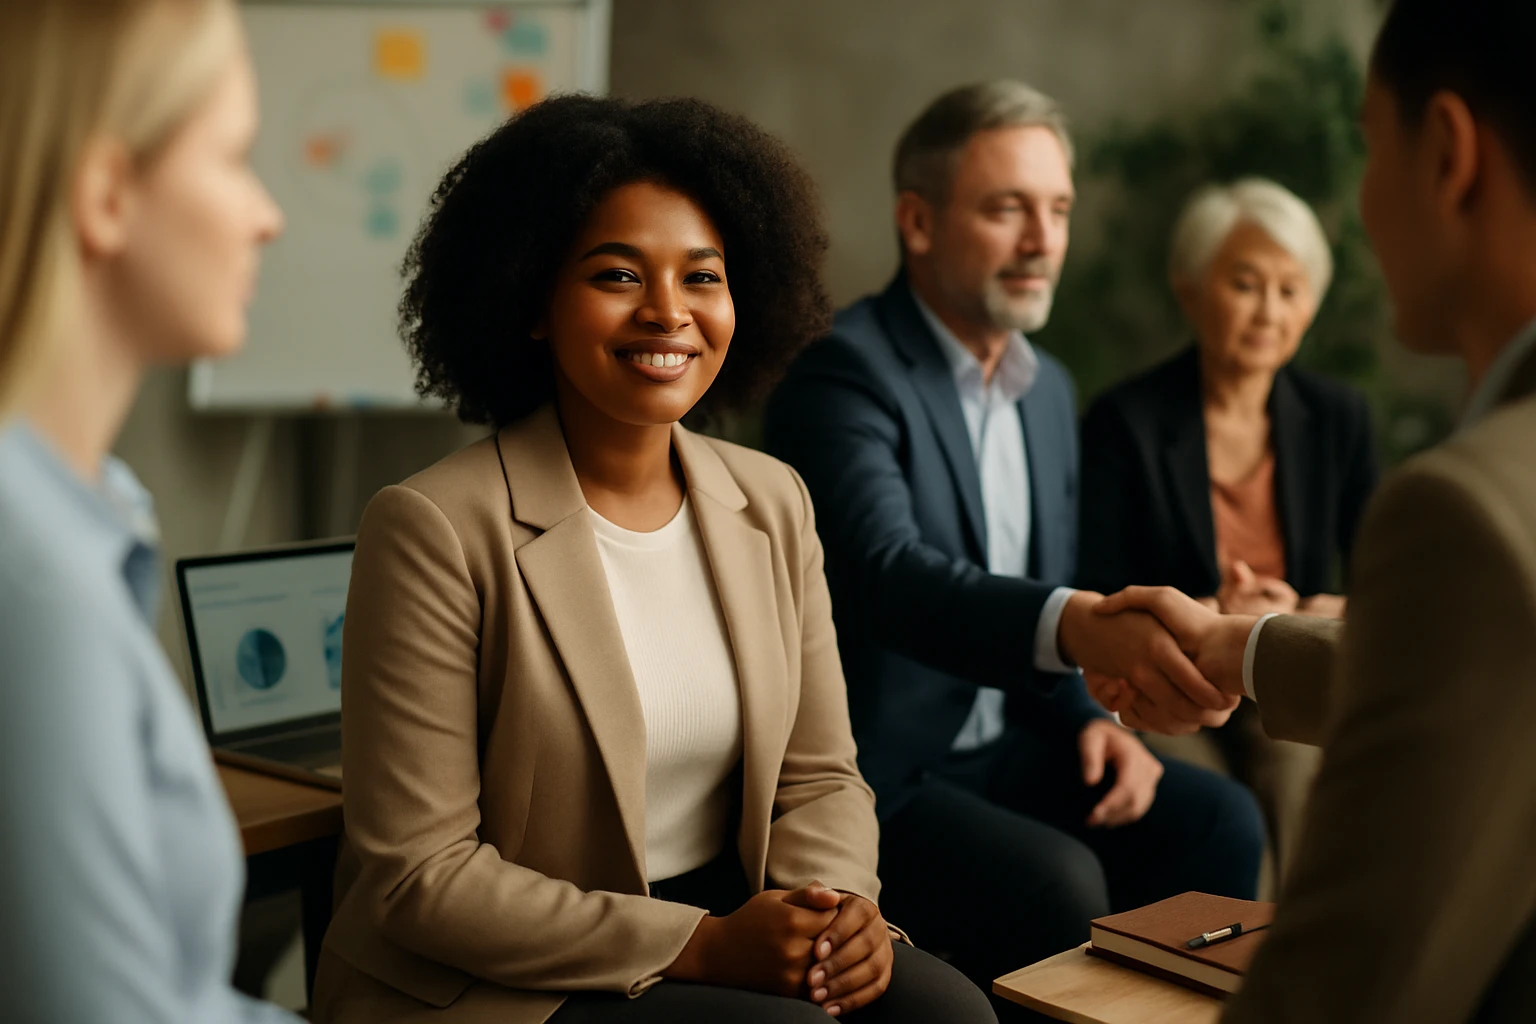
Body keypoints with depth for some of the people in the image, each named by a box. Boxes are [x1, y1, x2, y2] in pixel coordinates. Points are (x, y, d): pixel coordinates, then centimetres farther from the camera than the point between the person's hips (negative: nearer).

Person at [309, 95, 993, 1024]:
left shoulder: (773, 502, 5)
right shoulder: (436, 530, -14)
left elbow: (818, 772, 9)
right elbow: (416, 874, -15)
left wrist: (841, 904, -13)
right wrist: (698, 946, -19)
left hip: (728, 924, 6)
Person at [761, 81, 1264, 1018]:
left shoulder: (1051, 390, 12)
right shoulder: (843, 370, -15)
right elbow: (892, 575, -32)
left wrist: (1091, 718, -3)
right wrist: (1079, 625, -48)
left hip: (1001, 750, 8)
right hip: (873, 774, -7)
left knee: (1217, 821, -8)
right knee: (1057, 883, -27)